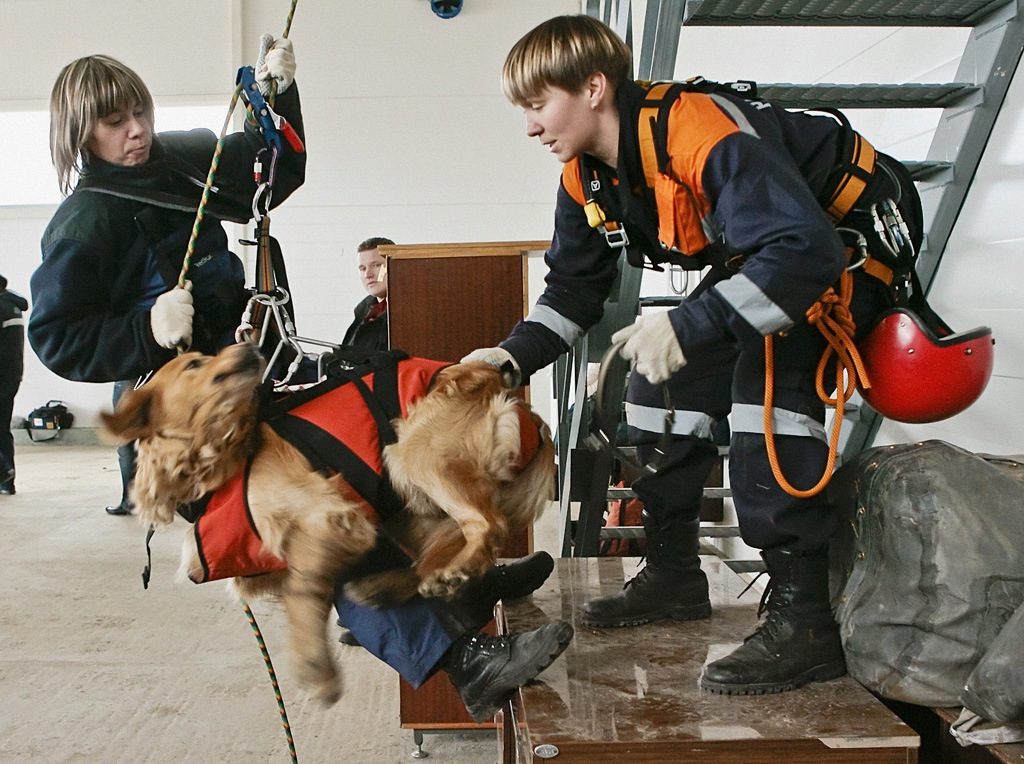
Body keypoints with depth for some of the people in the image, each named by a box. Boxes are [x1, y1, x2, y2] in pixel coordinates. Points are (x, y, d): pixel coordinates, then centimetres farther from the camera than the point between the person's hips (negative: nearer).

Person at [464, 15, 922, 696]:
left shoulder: (704, 133, -35)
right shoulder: (587, 177, -6)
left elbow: (806, 251, -42)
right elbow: (575, 288, 2)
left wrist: (689, 326, -46)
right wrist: (514, 355, -14)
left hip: (850, 242, -9)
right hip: (763, 255, 9)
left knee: (770, 375, -30)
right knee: (664, 380, 2)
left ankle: (805, 616, -24)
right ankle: (675, 575, 14)